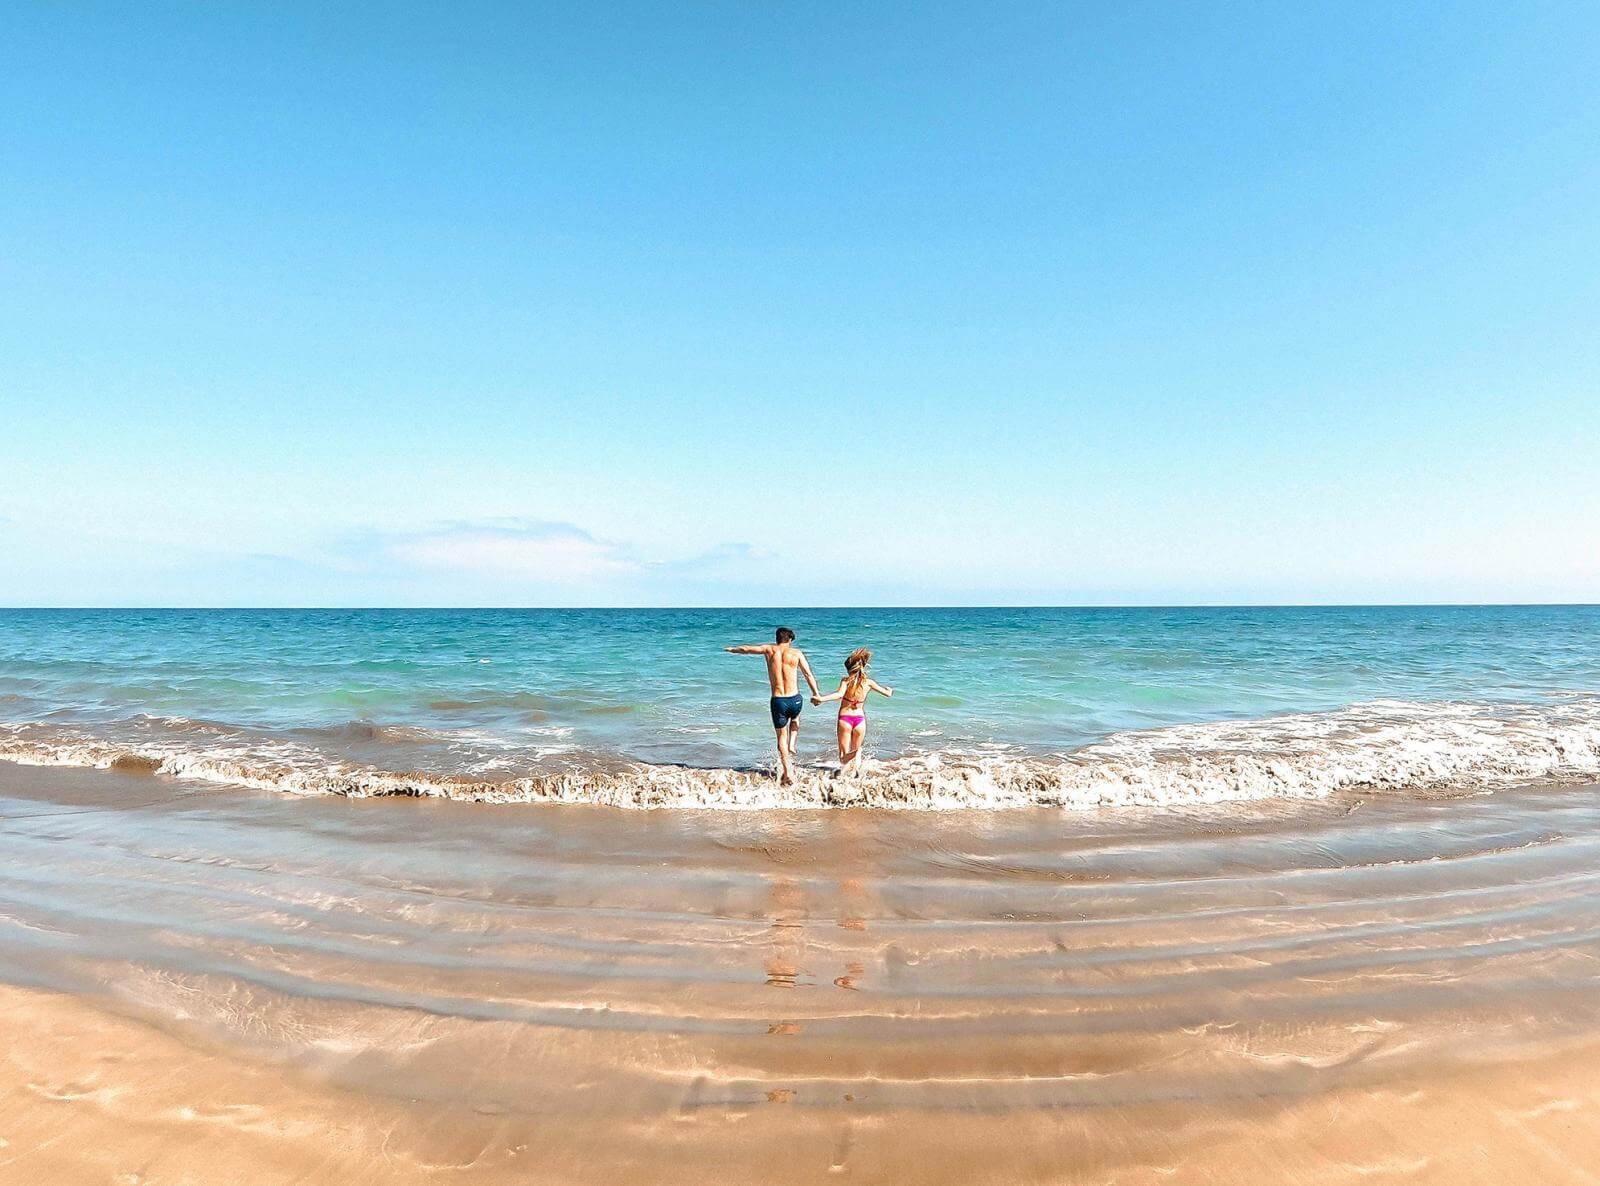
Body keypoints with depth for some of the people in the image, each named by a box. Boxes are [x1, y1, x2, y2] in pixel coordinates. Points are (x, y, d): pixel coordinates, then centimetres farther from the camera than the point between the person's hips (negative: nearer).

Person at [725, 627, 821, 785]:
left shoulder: (769, 649, 4)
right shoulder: (796, 653, 1)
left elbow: (745, 649, 16)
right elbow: (808, 674, -4)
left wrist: (732, 649, 34)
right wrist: (816, 694, 1)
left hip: (778, 701, 0)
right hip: (795, 699, 0)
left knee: (781, 736, 11)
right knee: (795, 720, 36)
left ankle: (787, 773, 2)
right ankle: (792, 746, 18)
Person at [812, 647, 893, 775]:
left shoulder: (846, 681, -8)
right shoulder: (868, 682, 0)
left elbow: (839, 694, -27)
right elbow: (888, 693, 10)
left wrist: (821, 699, -30)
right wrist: (890, 690, 33)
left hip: (845, 718, -2)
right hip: (860, 719, 2)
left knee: (844, 753, 9)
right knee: (856, 750, 22)